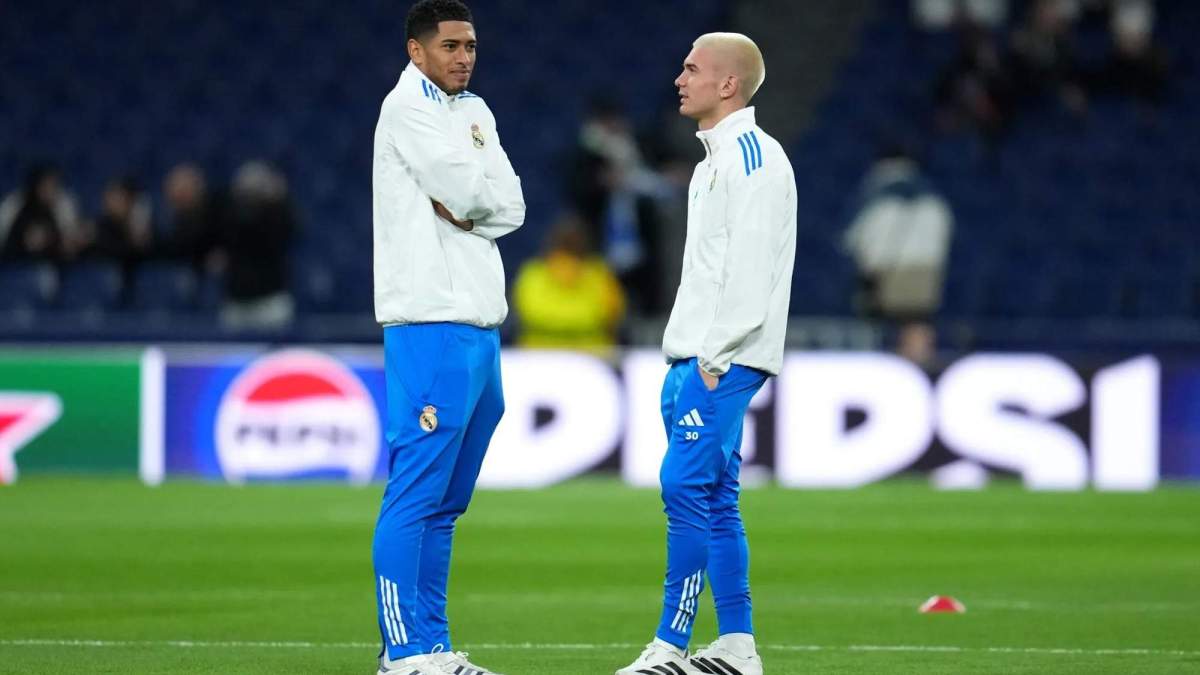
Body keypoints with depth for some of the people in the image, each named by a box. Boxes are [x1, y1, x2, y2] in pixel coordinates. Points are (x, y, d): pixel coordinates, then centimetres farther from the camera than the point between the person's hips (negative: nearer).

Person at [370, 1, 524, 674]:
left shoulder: (474, 110, 19)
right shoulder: (408, 108, -6)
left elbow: (510, 207, 8)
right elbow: (470, 194, -15)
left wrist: (462, 202, -7)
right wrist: (475, 193, 4)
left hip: (481, 322, 9)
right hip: (431, 322, -9)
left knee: (444, 503, 11)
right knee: (416, 495, -10)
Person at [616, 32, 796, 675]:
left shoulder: (753, 155, -11)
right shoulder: (714, 159, 20)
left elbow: (751, 266, -18)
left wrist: (715, 357, -20)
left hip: (724, 358, -10)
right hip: (695, 357, 10)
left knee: (686, 486, -13)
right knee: (712, 497, 9)